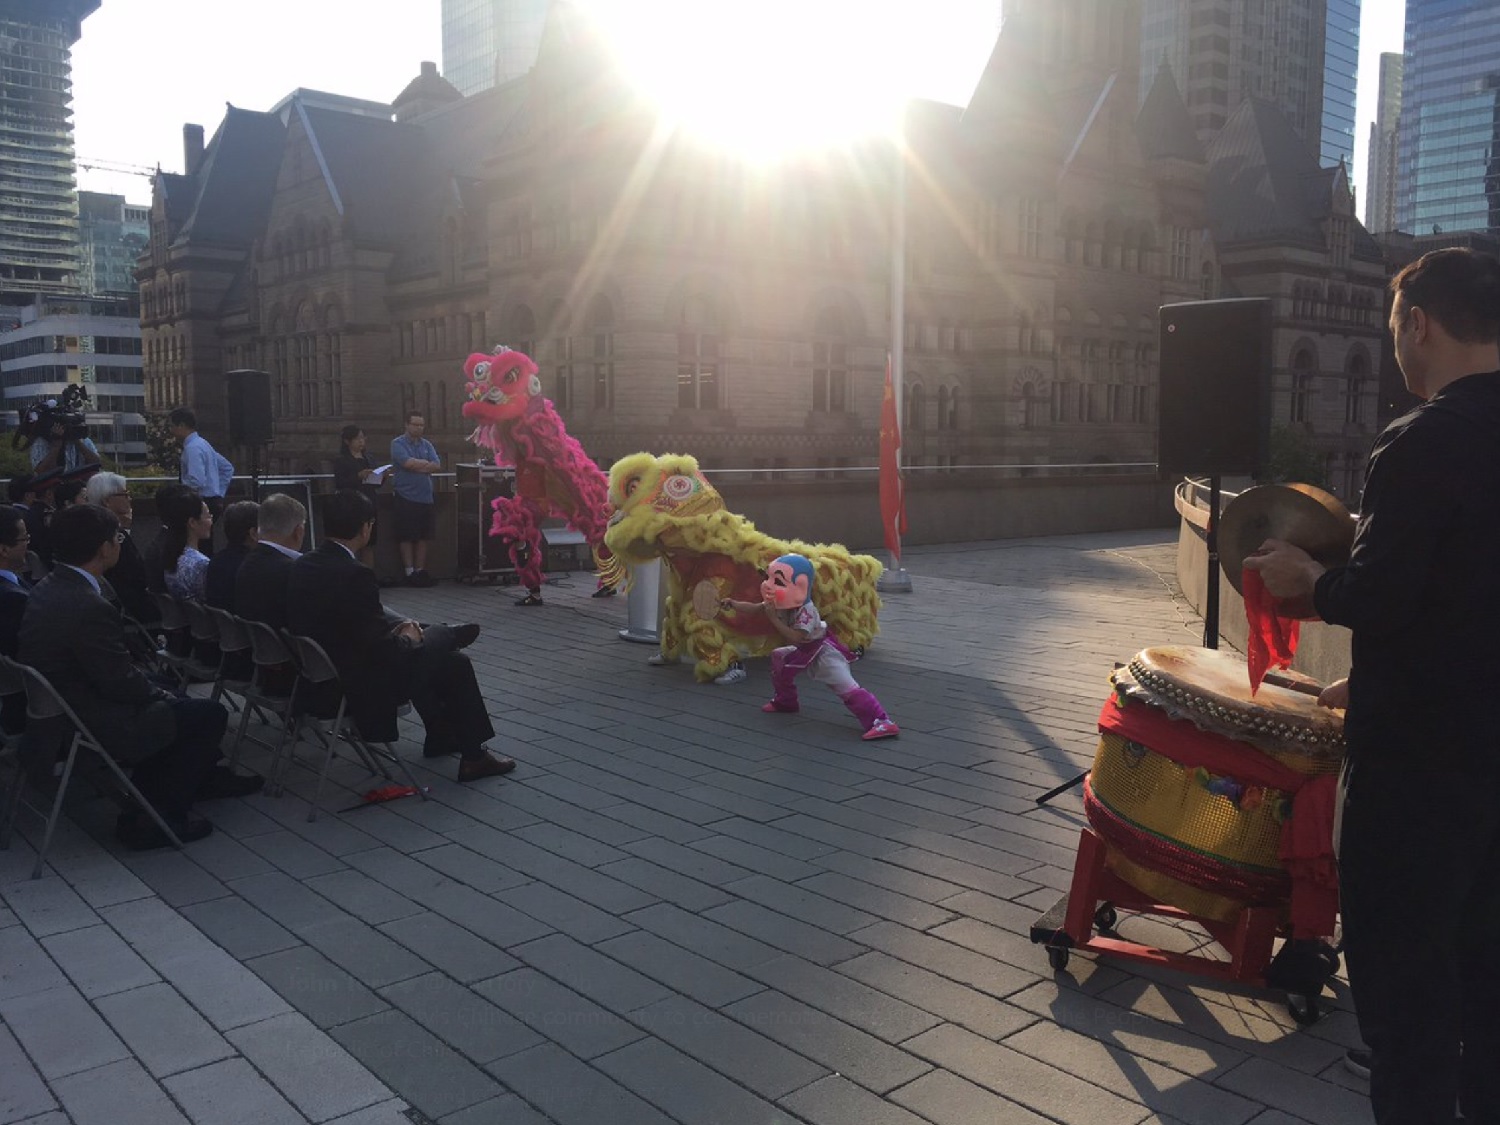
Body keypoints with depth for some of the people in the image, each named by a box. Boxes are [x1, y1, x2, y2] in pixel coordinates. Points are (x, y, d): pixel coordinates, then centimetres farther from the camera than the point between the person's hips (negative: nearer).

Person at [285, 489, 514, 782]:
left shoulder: (301, 566, -1)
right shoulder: (354, 575, -27)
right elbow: (379, 649, -25)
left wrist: (396, 627, 6)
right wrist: (408, 639, -4)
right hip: (365, 689, -9)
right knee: (455, 663, 7)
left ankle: (440, 737, 41)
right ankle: (473, 755, 20)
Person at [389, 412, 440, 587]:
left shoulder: (427, 445, 13)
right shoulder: (398, 444, -2)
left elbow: (436, 466, 0)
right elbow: (408, 463, -17)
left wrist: (417, 466, -12)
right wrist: (427, 464, -3)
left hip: (426, 498, 5)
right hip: (406, 498, -5)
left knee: (424, 536, 7)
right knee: (406, 537, -1)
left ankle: (420, 571, 14)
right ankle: (410, 573, 4)